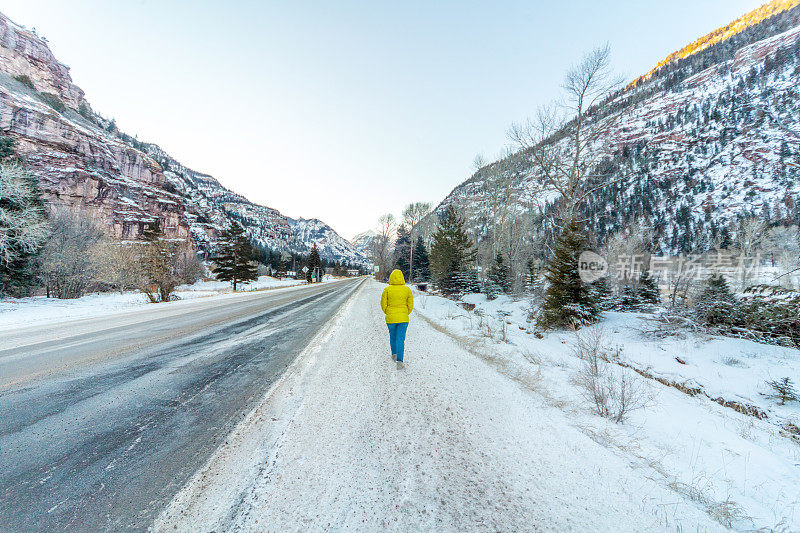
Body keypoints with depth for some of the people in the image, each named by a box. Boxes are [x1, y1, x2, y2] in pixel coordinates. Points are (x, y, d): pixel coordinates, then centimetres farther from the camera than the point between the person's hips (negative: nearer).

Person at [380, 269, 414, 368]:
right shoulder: (407, 289, -4)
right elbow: (410, 305, 1)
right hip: (403, 318, 0)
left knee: (393, 336, 23)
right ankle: (399, 360, -2)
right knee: (400, 339, 5)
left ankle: (394, 354, 37)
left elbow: (383, 304, -3)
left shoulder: (387, 289, -8)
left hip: (390, 318, 0)